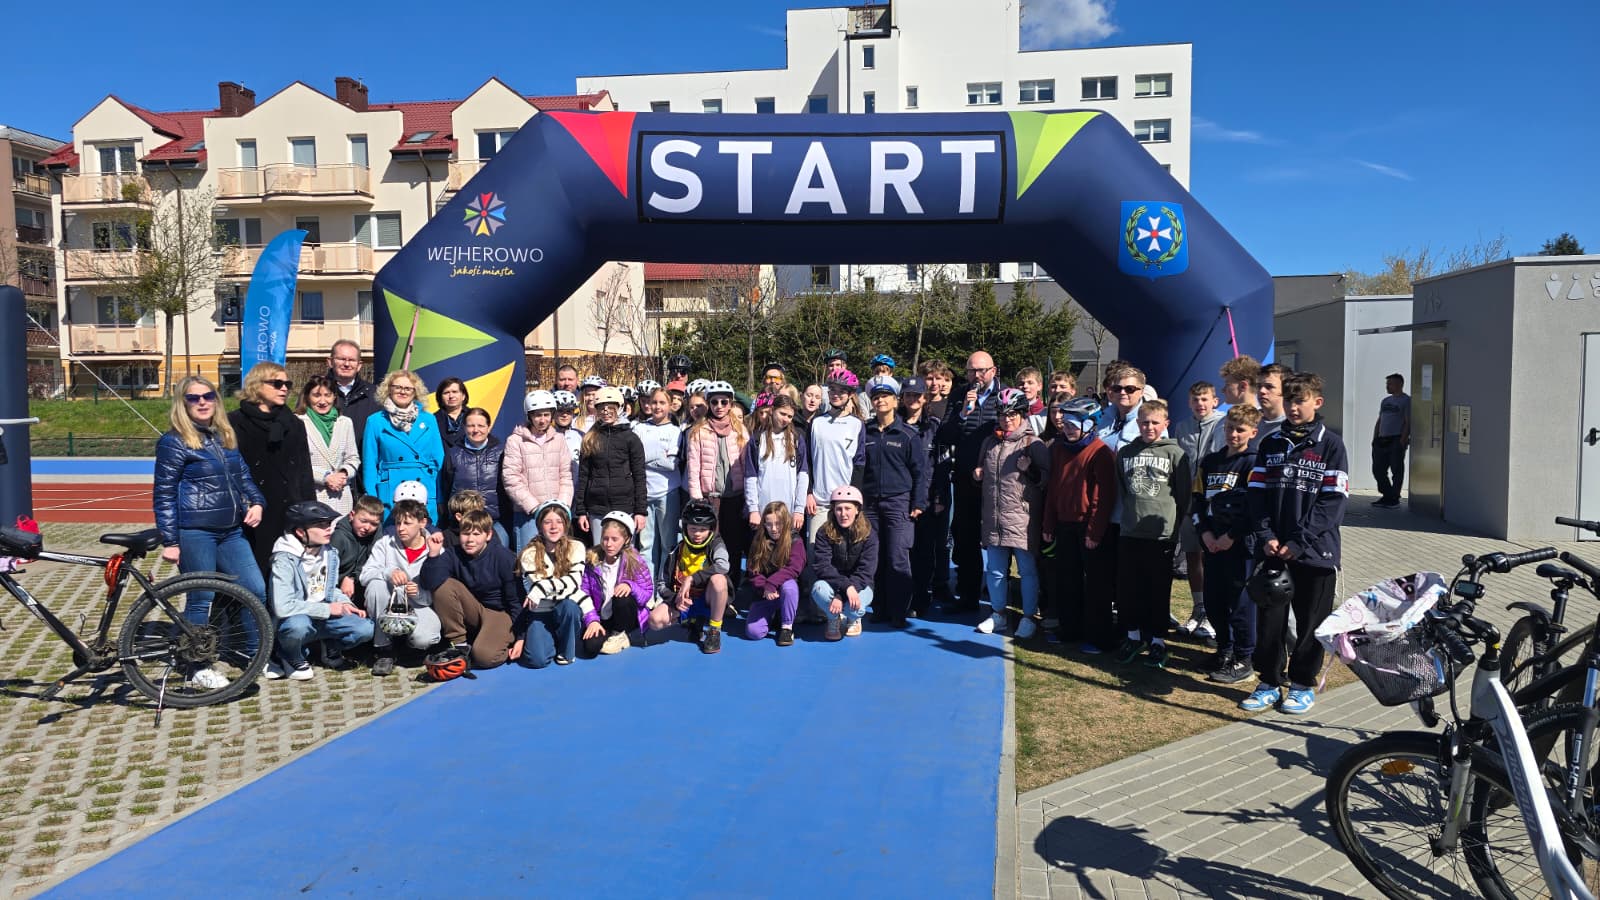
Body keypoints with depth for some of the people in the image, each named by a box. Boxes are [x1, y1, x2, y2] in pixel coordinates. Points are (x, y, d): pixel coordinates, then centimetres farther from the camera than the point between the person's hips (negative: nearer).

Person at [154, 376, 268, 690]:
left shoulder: (226, 436, 13)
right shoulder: (174, 442, -5)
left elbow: (244, 476, 22)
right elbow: (164, 494, -7)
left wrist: (256, 502, 2)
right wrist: (170, 541, -11)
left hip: (231, 531, 6)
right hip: (195, 533, -6)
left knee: (256, 589, 2)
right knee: (200, 600, 2)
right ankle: (197, 667, 16)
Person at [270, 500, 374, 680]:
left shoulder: (330, 553, 1)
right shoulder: (285, 560, -21)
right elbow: (282, 607, -29)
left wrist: (344, 604, -6)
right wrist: (327, 609, -21)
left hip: (323, 617, 5)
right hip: (295, 621, -5)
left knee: (365, 629, -19)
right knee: (298, 624, -40)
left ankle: (331, 648, 14)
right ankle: (293, 659, -5)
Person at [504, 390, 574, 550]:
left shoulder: (559, 439, 10)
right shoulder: (516, 441, -2)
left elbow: (566, 476, 8)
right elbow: (511, 480, -8)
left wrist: (562, 505, -4)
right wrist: (535, 507, -11)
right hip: (527, 513, -3)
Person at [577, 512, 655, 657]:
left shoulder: (635, 563, -10)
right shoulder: (592, 560, -6)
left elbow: (648, 594, -10)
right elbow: (584, 593, -8)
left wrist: (630, 586, -31)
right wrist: (592, 620, -19)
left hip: (627, 617, -1)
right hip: (602, 619, 1)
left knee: (621, 597, -33)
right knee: (590, 647, -26)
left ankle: (619, 634, -5)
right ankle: (608, 635, 9)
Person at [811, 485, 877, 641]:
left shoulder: (867, 534, -11)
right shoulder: (824, 533, -9)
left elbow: (865, 571, -17)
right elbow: (822, 566, -18)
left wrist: (841, 596, -30)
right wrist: (846, 586, -34)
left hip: (859, 586, -1)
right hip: (832, 585, 1)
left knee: (853, 607, -34)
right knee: (818, 589, -34)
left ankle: (853, 619, 8)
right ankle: (835, 619, 0)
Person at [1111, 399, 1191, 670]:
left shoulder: (1175, 453, -2)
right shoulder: (1125, 452, 8)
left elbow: (1184, 493, 0)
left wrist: (1176, 524, -1)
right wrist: (1126, 513, 11)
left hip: (1162, 533, -3)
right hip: (1129, 532, 4)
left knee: (1159, 590, 4)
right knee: (1128, 588, 8)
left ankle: (1158, 640, 16)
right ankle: (1134, 635, 23)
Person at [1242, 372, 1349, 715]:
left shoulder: (1331, 445, -2)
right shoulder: (1270, 444, 9)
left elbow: (1334, 500, -8)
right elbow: (1257, 492, 6)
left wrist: (1299, 541, -15)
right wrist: (1267, 536, -8)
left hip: (1315, 552, -3)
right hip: (1271, 550, 3)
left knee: (1311, 622, 6)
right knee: (1269, 619, 6)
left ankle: (1303, 684, 20)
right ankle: (1270, 681, 19)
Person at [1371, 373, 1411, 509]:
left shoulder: (1406, 401, -3)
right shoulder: (1385, 401, 19)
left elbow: (1408, 422, -10)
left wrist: (1402, 441, -17)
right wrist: (1375, 439, 13)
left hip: (1396, 441, -7)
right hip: (1382, 441, 7)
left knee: (1396, 470, -1)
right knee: (1378, 469, 7)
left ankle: (1394, 499, 7)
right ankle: (1387, 496, 20)